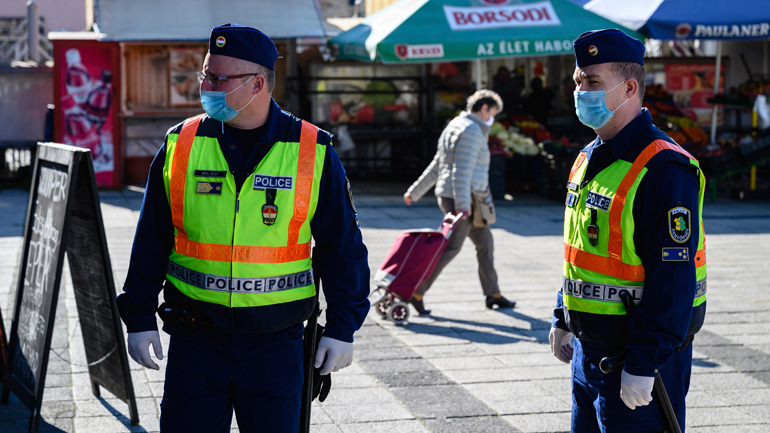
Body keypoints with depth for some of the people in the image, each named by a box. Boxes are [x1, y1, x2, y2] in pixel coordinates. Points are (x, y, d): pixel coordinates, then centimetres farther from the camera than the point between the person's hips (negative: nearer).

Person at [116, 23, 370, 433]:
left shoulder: (313, 153, -3)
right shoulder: (180, 145, 2)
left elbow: (343, 248, 3)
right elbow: (150, 241, 8)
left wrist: (342, 329, 0)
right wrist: (139, 318, 5)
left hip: (276, 342, -1)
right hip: (195, 338, 1)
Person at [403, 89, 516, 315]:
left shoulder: (457, 126, 18)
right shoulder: (471, 131, -14)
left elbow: (436, 165, 20)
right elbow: (462, 171, -24)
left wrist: (415, 191, 19)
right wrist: (462, 204, -29)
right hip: (461, 198, -11)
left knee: (485, 241, 15)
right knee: (450, 248, -7)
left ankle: (493, 293, 20)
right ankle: (415, 292, -6)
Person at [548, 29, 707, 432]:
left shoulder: (664, 169, -20)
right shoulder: (589, 160, 10)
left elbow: (672, 280, -23)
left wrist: (642, 367, -24)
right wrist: (562, 320, 21)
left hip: (641, 355, -9)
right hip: (589, 350, 9)